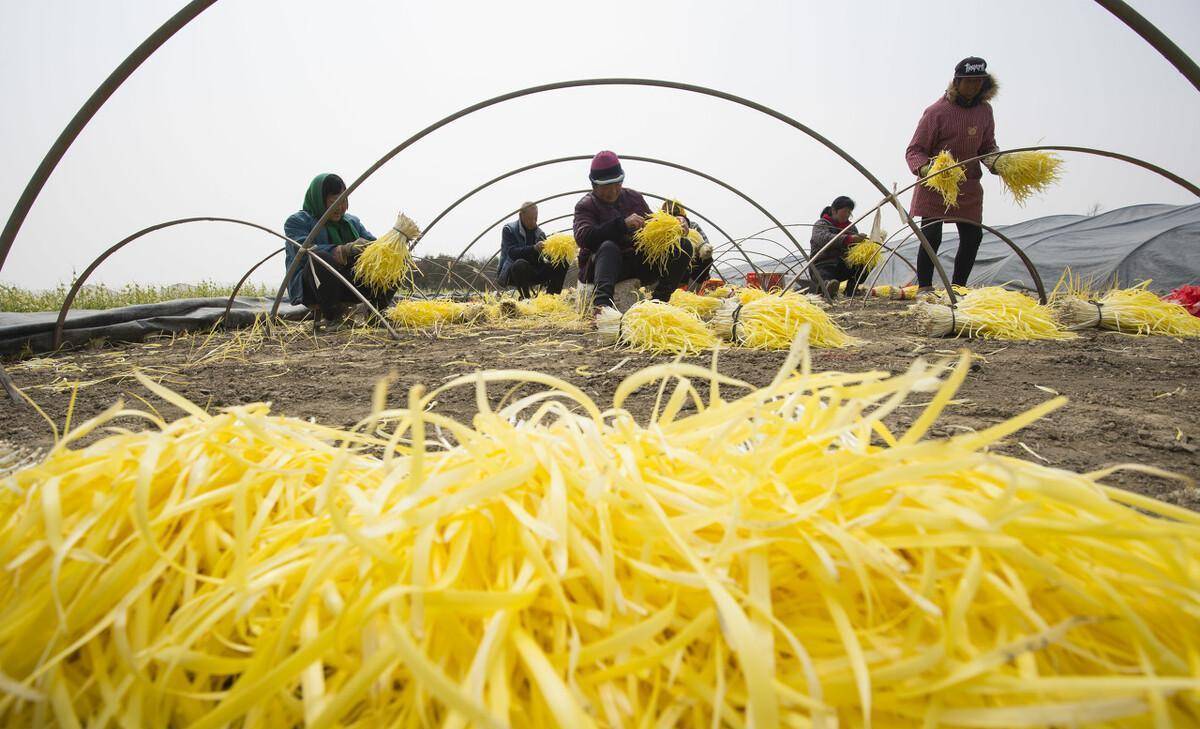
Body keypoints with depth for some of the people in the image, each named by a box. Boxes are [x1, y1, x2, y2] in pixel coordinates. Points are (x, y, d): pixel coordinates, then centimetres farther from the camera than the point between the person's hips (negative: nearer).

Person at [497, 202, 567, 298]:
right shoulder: (508, 230, -4)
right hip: (510, 273, -5)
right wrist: (534, 248, -34)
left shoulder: (540, 233, 11)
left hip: (534, 273, 5)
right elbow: (512, 253, -21)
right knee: (520, 264, -39)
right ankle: (526, 299, -31)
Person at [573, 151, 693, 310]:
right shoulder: (585, 205, 1)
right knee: (608, 247, -38)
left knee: (684, 246, -12)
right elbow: (582, 237, -18)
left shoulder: (634, 197, 17)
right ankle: (603, 302, -59)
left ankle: (659, 300, -22)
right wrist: (622, 224, -25)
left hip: (639, 263, 5)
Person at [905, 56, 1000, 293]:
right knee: (931, 236, -10)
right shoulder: (937, 111, -12)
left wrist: (993, 160, -9)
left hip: (969, 186, 6)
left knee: (972, 237, 5)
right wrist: (926, 169, -31)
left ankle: (958, 289, 18)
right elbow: (914, 151, -12)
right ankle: (924, 288, 1)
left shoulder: (984, 110, 7)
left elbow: (987, 146, 14)